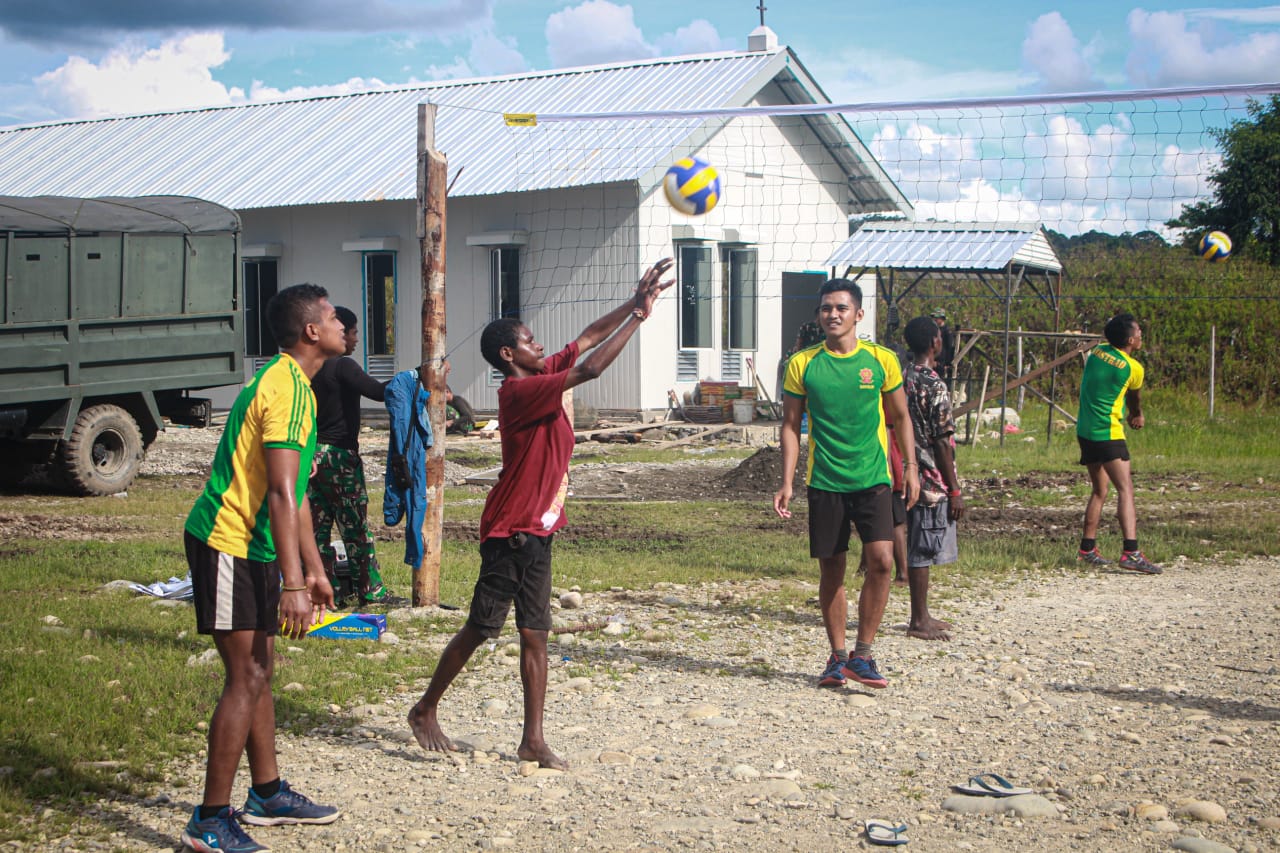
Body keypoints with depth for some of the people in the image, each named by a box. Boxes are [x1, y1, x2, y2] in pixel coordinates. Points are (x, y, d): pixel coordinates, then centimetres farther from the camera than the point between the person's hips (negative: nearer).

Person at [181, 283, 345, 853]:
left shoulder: (288, 383, 16)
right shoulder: (288, 389, -18)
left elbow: (295, 494, 22)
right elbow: (280, 494, -24)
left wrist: (314, 569, 23)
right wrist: (291, 584, -26)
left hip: (251, 547, 10)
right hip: (227, 544, -10)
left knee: (259, 672, 16)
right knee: (246, 677, -10)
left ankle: (267, 795, 28)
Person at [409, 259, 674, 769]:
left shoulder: (540, 378, 8)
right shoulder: (520, 391, -18)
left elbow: (586, 341, 14)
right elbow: (590, 368, -25)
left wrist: (635, 304, 4)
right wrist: (639, 316, -18)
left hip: (538, 531, 8)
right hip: (510, 532, -8)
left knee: (535, 635, 5)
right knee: (481, 628, 1)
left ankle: (533, 741, 7)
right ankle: (425, 711, 18)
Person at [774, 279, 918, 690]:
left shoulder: (882, 360, 1)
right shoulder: (802, 364, 0)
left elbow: (900, 417, 13)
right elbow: (791, 425, 6)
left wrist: (910, 468, 7)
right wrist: (786, 483, 1)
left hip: (873, 479, 0)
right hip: (824, 482, 0)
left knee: (881, 560, -14)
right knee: (831, 571, 5)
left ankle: (862, 653, -3)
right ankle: (837, 656, 19)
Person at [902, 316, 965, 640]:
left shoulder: (906, 378, 8)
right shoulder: (933, 384, -18)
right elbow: (941, 441, -18)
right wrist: (955, 490, -14)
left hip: (914, 476, 9)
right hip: (933, 480, -9)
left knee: (919, 549, 15)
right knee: (923, 551, -2)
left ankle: (921, 616, 23)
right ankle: (919, 622, 5)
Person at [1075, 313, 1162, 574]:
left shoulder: (1096, 352, 8)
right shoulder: (1133, 368, -9)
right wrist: (1138, 416, 34)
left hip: (1085, 432, 8)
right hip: (1109, 434, -8)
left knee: (1099, 491, 18)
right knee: (1125, 489, -13)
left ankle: (1087, 549, 22)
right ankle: (1130, 552, -27)